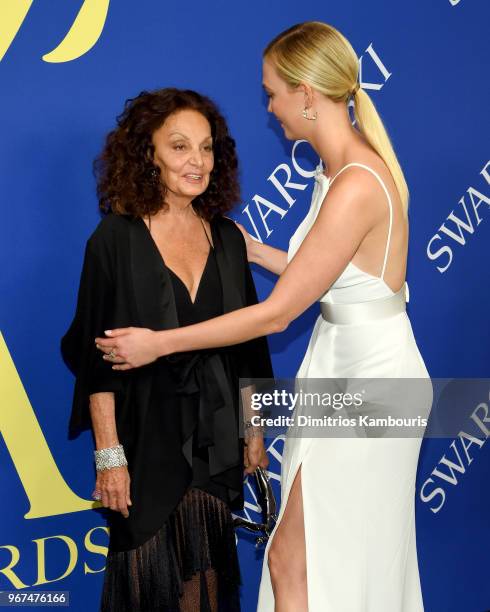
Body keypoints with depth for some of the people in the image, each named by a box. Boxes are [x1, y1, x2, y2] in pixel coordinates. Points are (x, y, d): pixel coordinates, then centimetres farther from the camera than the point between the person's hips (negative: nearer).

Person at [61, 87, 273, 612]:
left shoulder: (227, 238, 4)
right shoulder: (116, 239, -10)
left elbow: (248, 346, 10)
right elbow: (98, 356, -11)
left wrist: (254, 431, 10)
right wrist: (109, 455, -13)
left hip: (216, 439, 4)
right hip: (147, 436, -4)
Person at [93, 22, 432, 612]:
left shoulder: (354, 188, -26)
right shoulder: (344, 168, 5)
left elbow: (277, 313, -23)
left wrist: (157, 343, -17)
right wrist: (250, 248, 19)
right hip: (344, 370, 10)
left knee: (291, 562, 1)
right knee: (362, 555, 21)